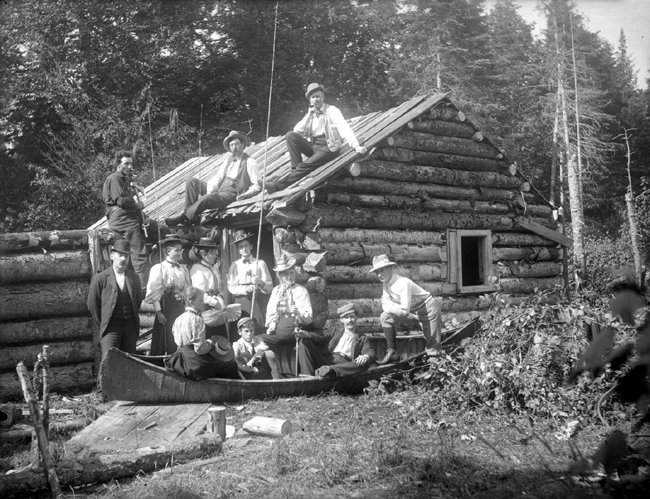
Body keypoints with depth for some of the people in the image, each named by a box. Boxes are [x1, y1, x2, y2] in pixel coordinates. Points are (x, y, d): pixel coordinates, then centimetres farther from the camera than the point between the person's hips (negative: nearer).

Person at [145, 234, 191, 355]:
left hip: (181, 307, 5)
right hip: (166, 308, -5)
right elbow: (155, 292, -9)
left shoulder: (183, 269, 11)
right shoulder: (158, 268, -5)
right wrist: (158, 312, -15)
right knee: (164, 341, -1)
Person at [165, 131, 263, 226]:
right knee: (191, 181, -6)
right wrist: (210, 190, -11)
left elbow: (258, 184, -7)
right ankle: (192, 216, -16)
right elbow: (218, 177, 7)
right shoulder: (229, 159, 16)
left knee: (206, 198, -35)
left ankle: (183, 217, -24)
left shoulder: (250, 162, -4)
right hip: (217, 189, 8)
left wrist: (246, 195, -22)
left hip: (231, 195, -8)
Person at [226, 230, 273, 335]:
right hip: (242, 302, 1)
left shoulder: (260, 263, 7)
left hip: (258, 302, -1)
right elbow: (231, 287, 1)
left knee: (259, 332, -8)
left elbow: (270, 287, 1)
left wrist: (261, 283, -20)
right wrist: (245, 289, -15)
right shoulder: (235, 265, 10)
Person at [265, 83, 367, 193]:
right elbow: (297, 131, 4)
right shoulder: (310, 114, 14)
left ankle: (279, 185, -28)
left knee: (306, 165, -29)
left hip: (328, 147, -6)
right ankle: (296, 169, -21)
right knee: (291, 135, -16)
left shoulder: (332, 111, -4)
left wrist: (356, 146, -33)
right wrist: (309, 115, -7)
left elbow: (344, 128, -18)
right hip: (312, 146, 6)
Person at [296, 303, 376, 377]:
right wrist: (305, 334, -13)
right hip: (326, 361, 2)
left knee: (365, 362, -32)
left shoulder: (362, 339, 23)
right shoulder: (335, 333, 28)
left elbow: (371, 353, 5)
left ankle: (330, 370, -46)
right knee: (305, 342, -11)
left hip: (344, 367, -2)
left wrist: (366, 356, -22)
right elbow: (320, 337, 10)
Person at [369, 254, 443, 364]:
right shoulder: (386, 284, -4)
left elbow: (405, 310, -32)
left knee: (433, 347, -7)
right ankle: (392, 352, -3)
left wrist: (390, 306, -19)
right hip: (415, 312, 8)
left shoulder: (403, 283, -29)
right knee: (385, 317, -6)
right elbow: (385, 305, -3)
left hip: (429, 309, -8)